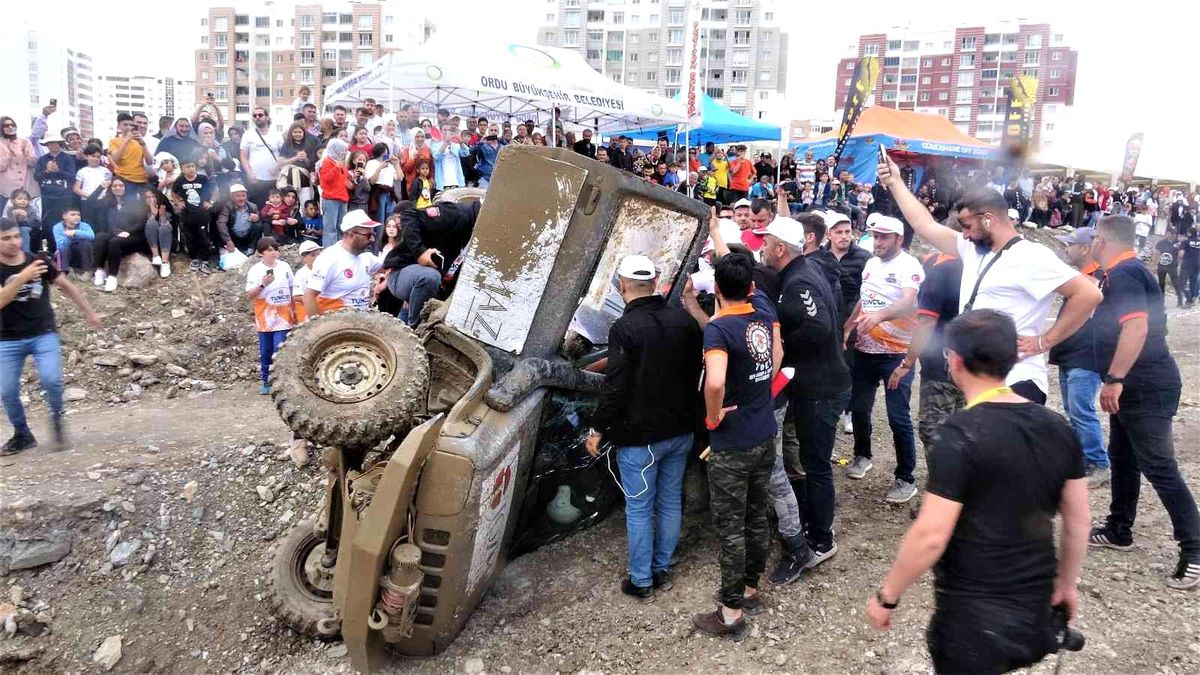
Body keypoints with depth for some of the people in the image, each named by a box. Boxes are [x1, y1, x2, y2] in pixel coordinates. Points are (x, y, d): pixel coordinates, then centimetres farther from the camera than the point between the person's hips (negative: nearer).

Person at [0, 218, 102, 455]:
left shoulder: (39, 261, -2)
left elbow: (66, 286, 11)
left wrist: (88, 312, 16)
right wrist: (22, 277, -36)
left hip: (44, 334, 0)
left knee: (51, 380, -19)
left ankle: (57, 421, 9)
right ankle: (22, 436, 25)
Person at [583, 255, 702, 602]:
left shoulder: (624, 329, -19)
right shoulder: (684, 320, 0)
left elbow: (615, 387, -19)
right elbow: (698, 371, 9)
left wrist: (598, 429, -8)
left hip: (640, 437, -6)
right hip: (680, 431, 6)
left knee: (639, 509, 7)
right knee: (671, 501, 17)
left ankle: (642, 582, 17)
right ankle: (662, 570, 30)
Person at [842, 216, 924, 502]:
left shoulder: (909, 266, -14)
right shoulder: (871, 264, 9)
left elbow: (909, 304, -31)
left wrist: (880, 316, -48)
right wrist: (847, 329, 7)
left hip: (897, 353, -7)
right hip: (865, 349, 7)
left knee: (898, 418, -5)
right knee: (859, 408, 16)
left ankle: (906, 479, 7)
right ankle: (862, 455, 39)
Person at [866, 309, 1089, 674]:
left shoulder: (959, 434, -21)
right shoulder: (1058, 428, -1)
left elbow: (930, 536, -23)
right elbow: (1078, 523, 7)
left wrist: (886, 596, -10)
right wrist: (1066, 583, 22)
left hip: (973, 617, -6)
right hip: (1037, 610, 6)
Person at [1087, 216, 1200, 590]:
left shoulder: (1124, 273, -18)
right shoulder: (1124, 271, 14)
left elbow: (1137, 327, -30)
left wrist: (1114, 379, -30)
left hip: (1146, 387, -11)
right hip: (1132, 386, 11)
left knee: (1159, 468, -8)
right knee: (1122, 457, 18)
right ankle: (1119, 531, 31)